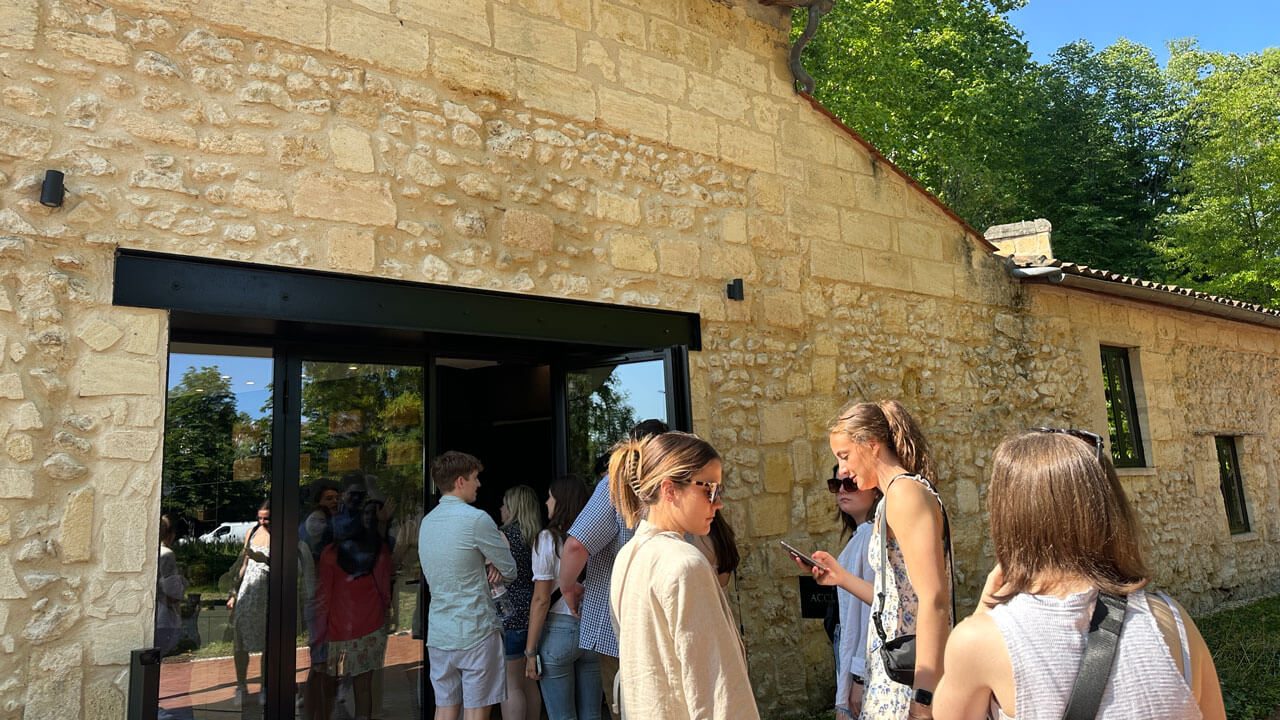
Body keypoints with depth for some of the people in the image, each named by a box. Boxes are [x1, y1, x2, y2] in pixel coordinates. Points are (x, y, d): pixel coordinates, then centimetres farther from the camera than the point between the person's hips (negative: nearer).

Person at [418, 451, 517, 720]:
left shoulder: (427, 521, 10)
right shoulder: (476, 519, -14)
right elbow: (510, 571, -8)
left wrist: (484, 562, 5)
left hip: (438, 635, 7)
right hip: (475, 633, -7)